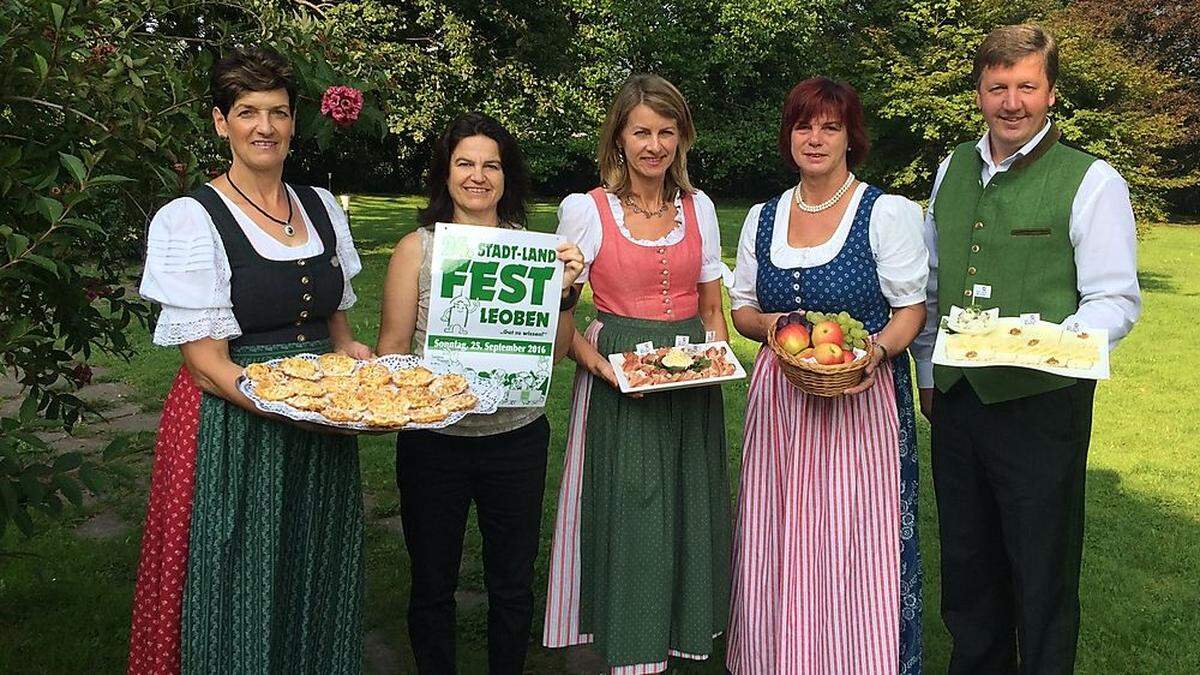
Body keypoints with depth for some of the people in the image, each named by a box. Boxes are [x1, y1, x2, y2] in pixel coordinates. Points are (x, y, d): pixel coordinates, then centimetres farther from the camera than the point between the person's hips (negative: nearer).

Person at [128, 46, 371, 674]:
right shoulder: (190, 220, -9)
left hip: (323, 437, 5)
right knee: (242, 598, 6)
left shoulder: (322, 208, 8)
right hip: (233, 428, -5)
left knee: (317, 594, 14)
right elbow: (205, 362, -13)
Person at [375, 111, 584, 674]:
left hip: (518, 436, 2)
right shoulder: (417, 248, -3)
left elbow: (556, 351, 3)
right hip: (434, 438, -1)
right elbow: (392, 349, -2)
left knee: (513, 585, 16)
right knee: (432, 584, 15)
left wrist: (565, 290, -12)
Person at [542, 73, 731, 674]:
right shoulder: (585, 209, -4)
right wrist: (600, 366, -19)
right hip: (618, 385, -4)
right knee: (628, 526, 0)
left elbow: (712, 309, 15)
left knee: (687, 522, 10)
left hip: (693, 391, 4)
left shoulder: (699, 208, 8)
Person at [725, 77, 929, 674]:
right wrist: (769, 325, -7)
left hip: (863, 397, -4)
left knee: (857, 548, -2)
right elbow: (741, 310, 15)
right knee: (779, 546, 8)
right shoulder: (762, 218, 11)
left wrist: (877, 349, -21)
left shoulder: (887, 213, -1)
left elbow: (912, 307, -2)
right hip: (779, 400, 4)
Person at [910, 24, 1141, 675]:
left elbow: (1116, 301, -10)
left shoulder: (1092, 181, -8)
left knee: (1041, 576, 8)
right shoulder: (953, 168, 9)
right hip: (955, 398, 5)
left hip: (1042, 404, -5)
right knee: (966, 565, 19)